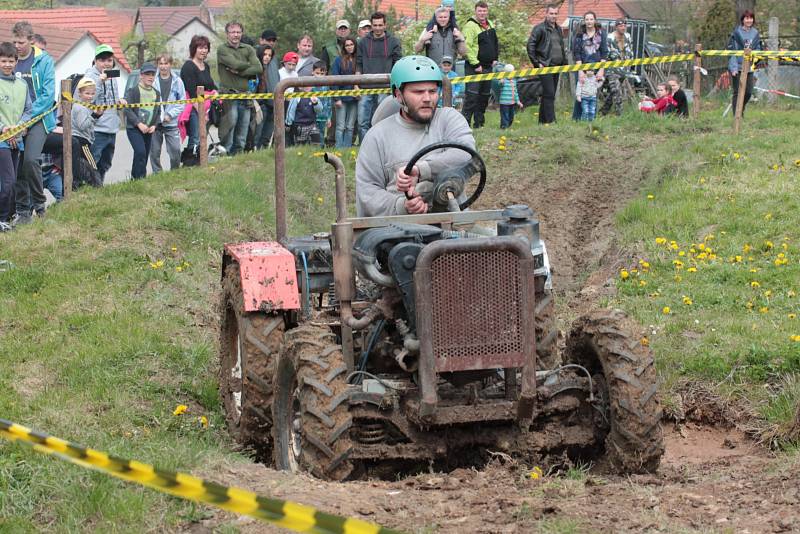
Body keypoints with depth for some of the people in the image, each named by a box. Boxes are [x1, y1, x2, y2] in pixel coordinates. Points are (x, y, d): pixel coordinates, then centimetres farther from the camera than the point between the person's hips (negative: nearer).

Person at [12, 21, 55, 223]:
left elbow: (48, 95, -10)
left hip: (39, 118, -4)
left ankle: (39, 204, -2)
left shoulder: (44, 61, -5)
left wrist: (27, 115, -15)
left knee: (30, 159, -19)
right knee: (17, 165, 3)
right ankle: (22, 210, 13)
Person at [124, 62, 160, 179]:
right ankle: (140, 178, -18)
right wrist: (139, 124, -17)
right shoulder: (133, 91, -5)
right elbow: (127, 109, -11)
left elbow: (158, 112, 17)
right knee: (140, 152, -21)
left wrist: (154, 125, 1)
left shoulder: (156, 93, 12)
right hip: (133, 128, -6)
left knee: (144, 156, 6)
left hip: (148, 130, 6)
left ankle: (134, 178, 16)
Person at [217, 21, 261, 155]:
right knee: (229, 124, -11)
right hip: (229, 94, -5)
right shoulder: (223, 49, 1)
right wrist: (249, 65, 2)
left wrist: (238, 72, -8)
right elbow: (236, 64, -15)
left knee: (243, 128, 7)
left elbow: (258, 69, 0)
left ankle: (238, 153, 15)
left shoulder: (248, 49, 13)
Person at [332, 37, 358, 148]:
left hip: (354, 98, 3)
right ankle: (339, 149, -4)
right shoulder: (339, 60, -1)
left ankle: (347, 149, 9)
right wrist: (337, 98, -10)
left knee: (350, 127, 6)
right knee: (341, 127, -4)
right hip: (342, 97, -3)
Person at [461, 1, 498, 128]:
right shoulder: (470, 26, -14)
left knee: (484, 96, 12)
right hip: (474, 67, -8)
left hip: (488, 67, 8)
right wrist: (475, 64, -20)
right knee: (472, 96, -14)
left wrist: (495, 59, 13)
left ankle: (479, 123, 20)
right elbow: (466, 47, -20)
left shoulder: (490, 25, 12)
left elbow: (495, 43, 25)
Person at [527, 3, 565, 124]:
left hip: (556, 66, 8)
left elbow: (562, 47, 25)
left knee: (549, 95, 11)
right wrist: (536, 63, -13)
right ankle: (550, 120, -13)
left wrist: (564, 62, 15)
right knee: (549, 94, -12)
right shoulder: (540, 28, -8)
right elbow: (530, 45, -12)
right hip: (545, 66, -8)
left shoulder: (558, 29, 16)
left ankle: (542, 120, 17)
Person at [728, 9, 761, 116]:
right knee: (738, 92, -2)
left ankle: (741, 111, 30)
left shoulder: (755, 33, 7)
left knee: (748, 92, 5)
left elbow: (758, 50, 16)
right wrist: (734, 67, -15)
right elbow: (731, 50, -8)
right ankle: (736, 116, 7)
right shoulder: (736, 32, -7)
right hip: (737, 67, -4)